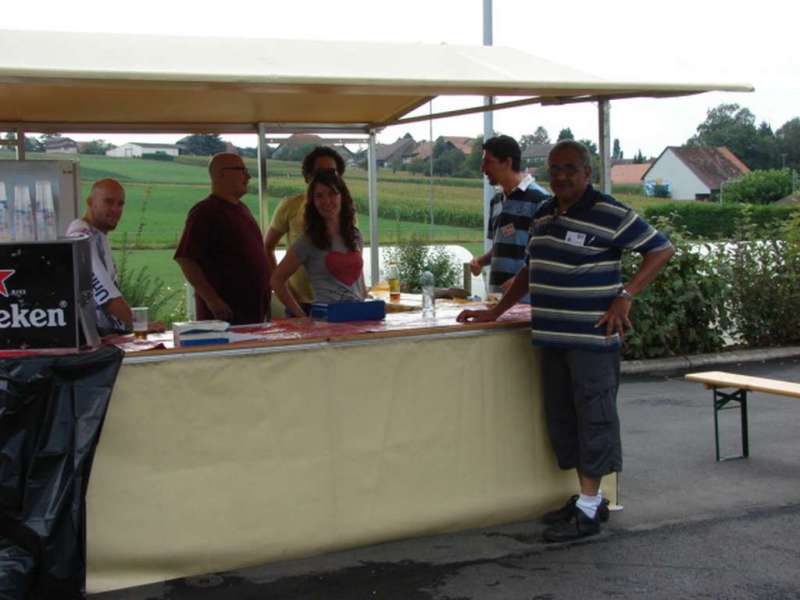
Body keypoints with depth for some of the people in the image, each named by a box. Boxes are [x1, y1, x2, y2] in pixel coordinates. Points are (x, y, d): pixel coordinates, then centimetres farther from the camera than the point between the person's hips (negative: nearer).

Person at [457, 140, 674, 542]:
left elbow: (661, 249, -8)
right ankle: (589, 497, 25)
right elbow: (530, 271, 25)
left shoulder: (609, 214, -9)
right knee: (561, 418, 12)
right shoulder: (544, 215, 16)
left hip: (592, 337, -8)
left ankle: (588, 511, 5)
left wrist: (625, 295, -15)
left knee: (593, 417, -2)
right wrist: (495, 312, 21)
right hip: (552, 337, 8)